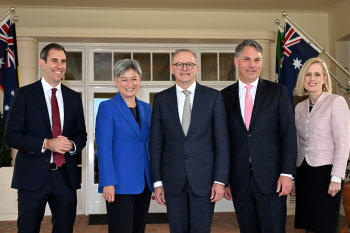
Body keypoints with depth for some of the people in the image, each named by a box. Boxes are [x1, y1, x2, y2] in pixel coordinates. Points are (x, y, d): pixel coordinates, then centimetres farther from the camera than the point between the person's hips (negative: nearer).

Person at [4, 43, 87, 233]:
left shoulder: (74, 97, 11)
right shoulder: (25, 94, -1)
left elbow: (82, 135, 14)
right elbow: (11, 136, -7)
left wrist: (72, 145, -9)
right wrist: (46, 144, -18)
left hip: (66, 176, 3)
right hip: (32, 176, -3)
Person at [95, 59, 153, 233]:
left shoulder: (146, 108, 12)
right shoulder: (107, 107, -5)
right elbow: (103, 148, -10)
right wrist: (109, 183, -17)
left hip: (144, 184, 6)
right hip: (120, 184, -6)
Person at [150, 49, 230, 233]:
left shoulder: (213, 96, 1)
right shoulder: (161, 99, 5)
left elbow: (221, 141, -1)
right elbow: (156, 143, 5)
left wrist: (220, 180, -7)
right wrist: (157, 182, 1)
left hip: (203, 178, -1)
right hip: (173, 181, 2)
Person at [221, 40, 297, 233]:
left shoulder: (278, 92, 3)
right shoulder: (225, 96, 6)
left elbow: (289, 134, -1)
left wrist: (287, 173, -9)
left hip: (271, 179, -1)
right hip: (239, 181, 2)